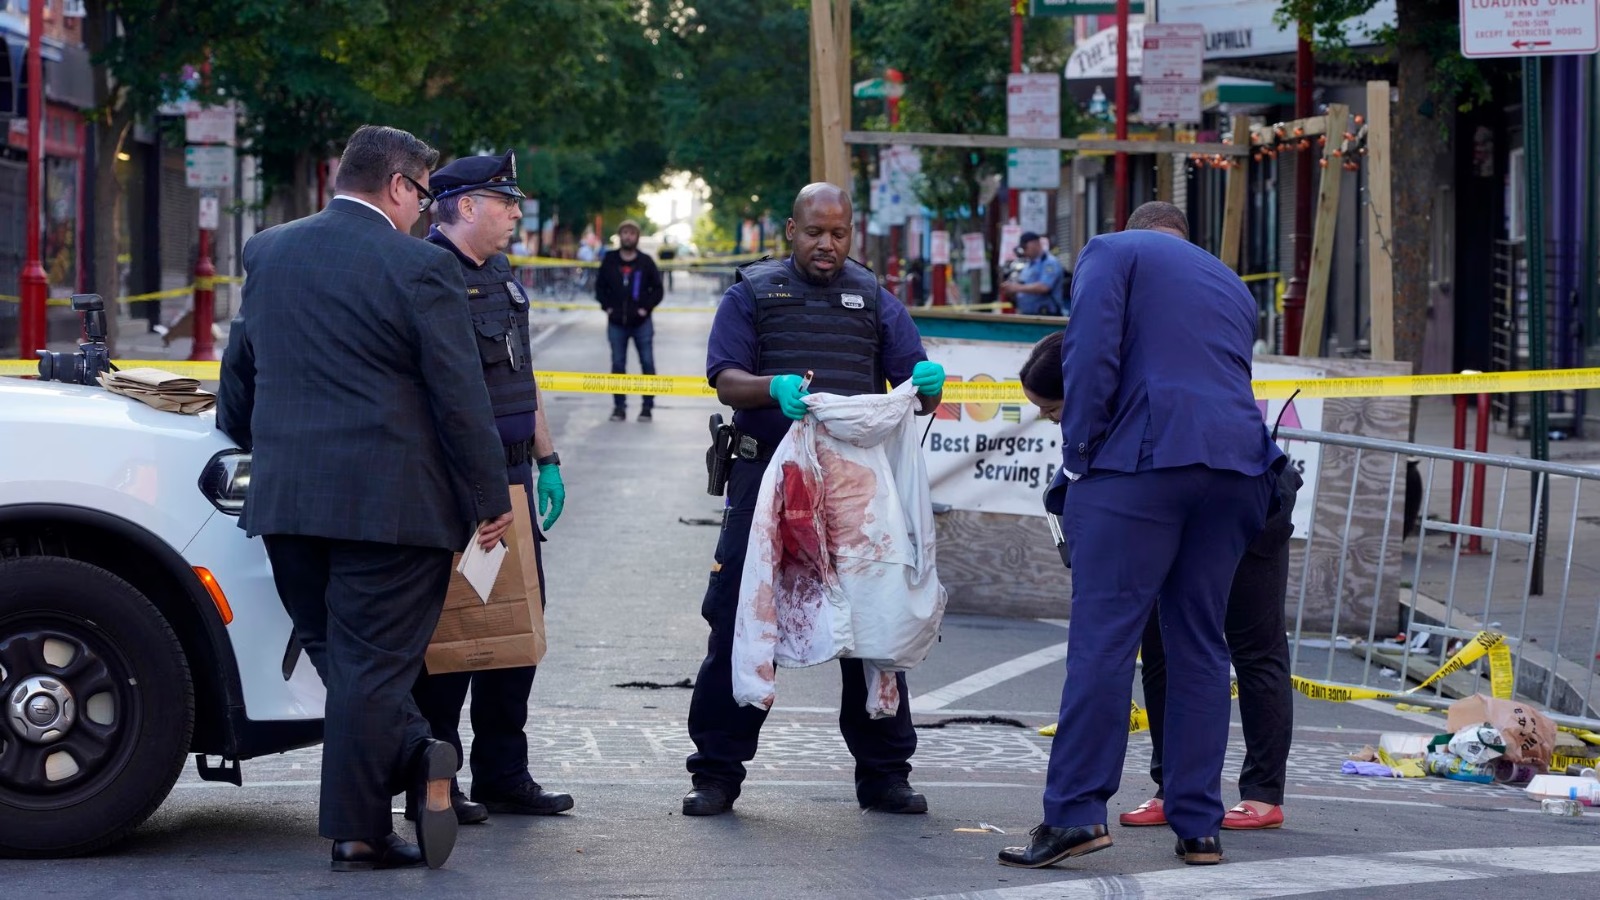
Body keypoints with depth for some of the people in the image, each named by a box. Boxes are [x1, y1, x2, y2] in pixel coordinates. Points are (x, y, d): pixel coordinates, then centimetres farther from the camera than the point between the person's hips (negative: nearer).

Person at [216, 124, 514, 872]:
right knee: (372, 662, -1)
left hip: (285, 500, 5)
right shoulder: (419, 268, -9)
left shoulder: (268, 252, 8)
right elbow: (460, 396, -10)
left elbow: (238, 372, 17)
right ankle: (357, 832, 0)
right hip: (387, 500, -5)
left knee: (333, 652, 15)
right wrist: (490, 498, -2)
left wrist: (254, 446, 33)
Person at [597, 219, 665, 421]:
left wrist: (646, 307, -6)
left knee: (647, 363, -1)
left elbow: (657, 289, 4)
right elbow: (600, 286, 11)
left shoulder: (646, 261, -1)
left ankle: (647, 405, 7)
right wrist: (607, 306, -1)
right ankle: (619, 406, 12)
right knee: (617, 364, 5)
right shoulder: (609, 260, 3)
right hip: (616, 322, 1)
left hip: (641, 322, -1)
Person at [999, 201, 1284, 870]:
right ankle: (1199, 826, 7)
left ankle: (1075, 812, -13)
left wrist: (1077, 457, -3)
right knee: (1200, 644, 8)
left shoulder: (1113, 251, 11)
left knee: (1103, 636, -8)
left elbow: (1091, 354, -4)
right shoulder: (1232, 286, 29)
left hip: (1144, 458, -5)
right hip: (1235, 464, 5)